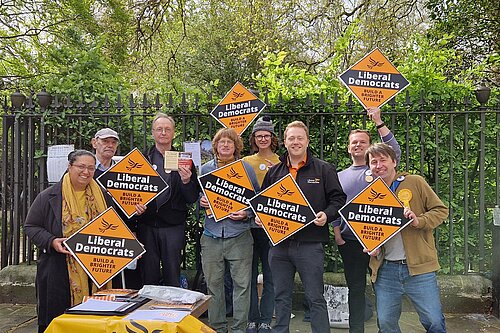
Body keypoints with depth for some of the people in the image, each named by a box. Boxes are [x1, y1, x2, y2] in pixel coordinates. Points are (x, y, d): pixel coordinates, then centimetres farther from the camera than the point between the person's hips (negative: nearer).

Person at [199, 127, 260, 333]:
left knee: (242, 283, 0)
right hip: (211, 234, 2)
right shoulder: (205, 169, 10)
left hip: (239, 235, -2)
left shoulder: (246, 168, 3)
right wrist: (201, 201, -3)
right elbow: (198, 196, 19)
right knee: (213, 284, 9)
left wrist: (246, 213, -11)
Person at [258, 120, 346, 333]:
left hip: (309, 243, -4)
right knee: (281, 297, 15)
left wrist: (327, 215, -17)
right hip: (279, 242, 4)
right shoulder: (274, 172, 12)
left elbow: (338, 198, 1)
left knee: (315, 298, 4)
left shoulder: (323, 169, 1)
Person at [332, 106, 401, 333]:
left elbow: (395, 152, -13)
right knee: (356, 288, 11)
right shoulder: (340, 176, 13)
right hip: (349, 241, 3)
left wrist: (378, 123, -18)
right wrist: (337, 233, 2)